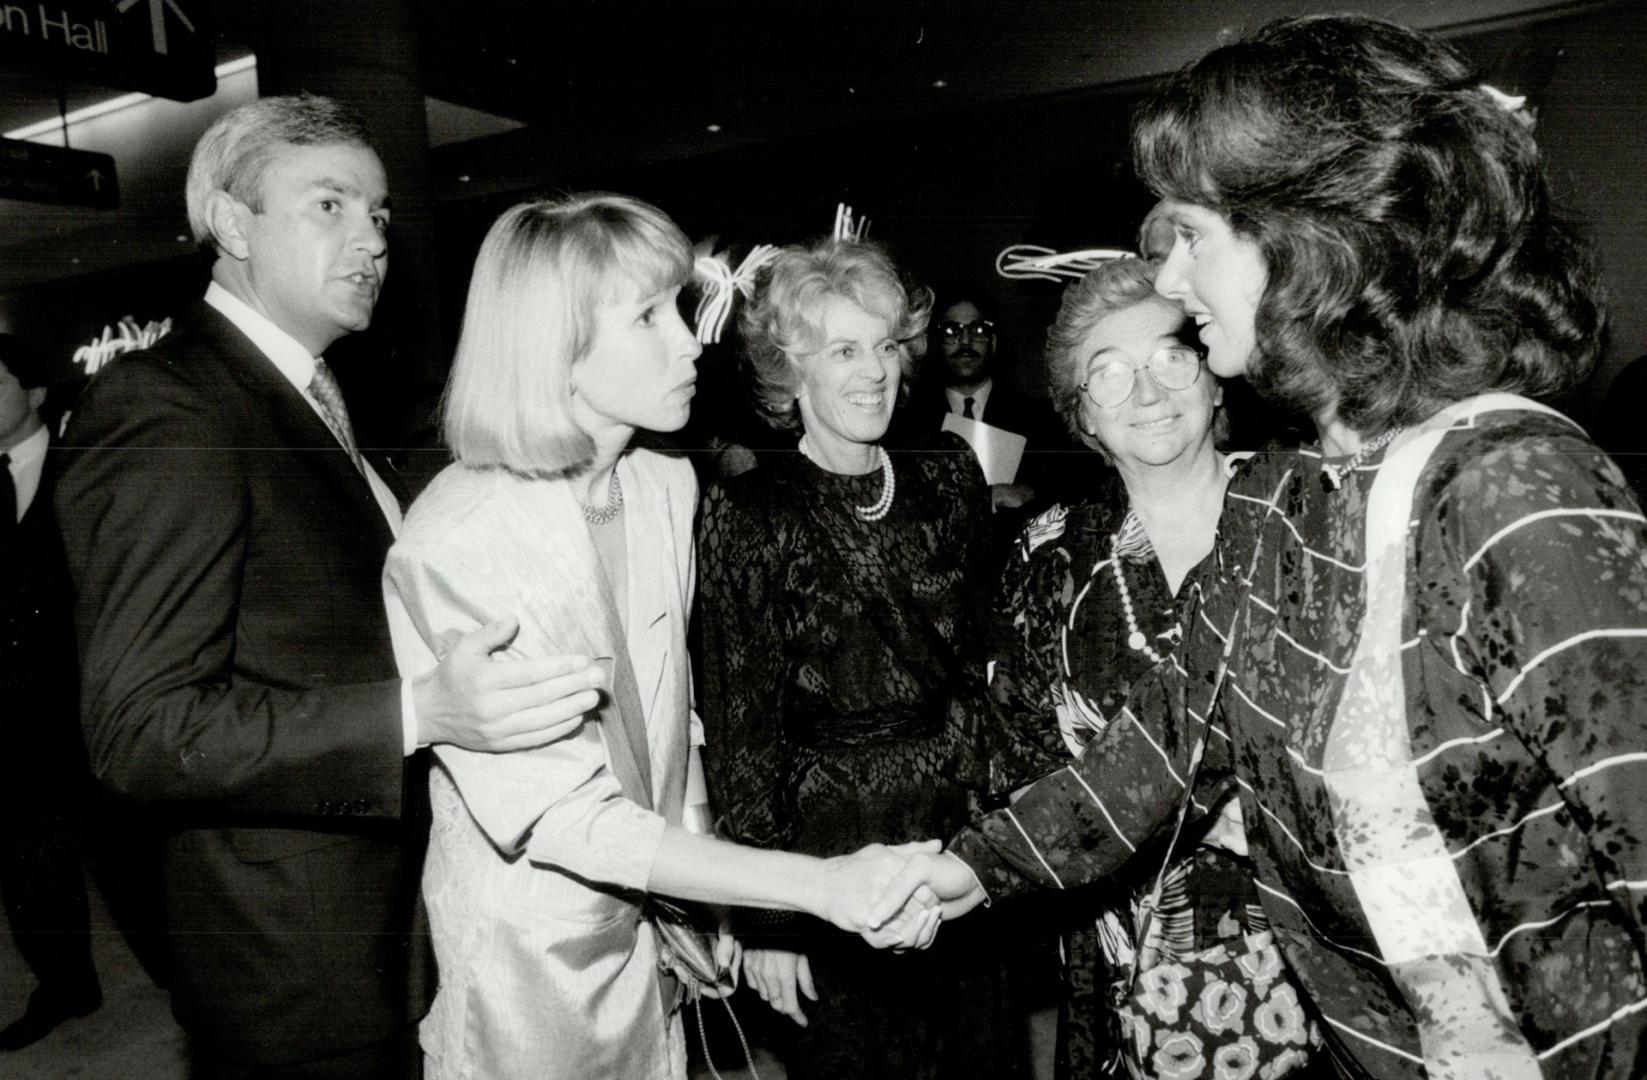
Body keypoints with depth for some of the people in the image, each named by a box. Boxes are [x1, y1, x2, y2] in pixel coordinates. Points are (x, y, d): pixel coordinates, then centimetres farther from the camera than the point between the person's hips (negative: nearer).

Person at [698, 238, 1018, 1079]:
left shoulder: (946, 481, 1)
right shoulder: (745, 515, -13)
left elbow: (982, 663, 7)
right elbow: (739, 733, -11)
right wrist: (766, 918, -9)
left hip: (963, 841, 4)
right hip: (829, 852, -4)